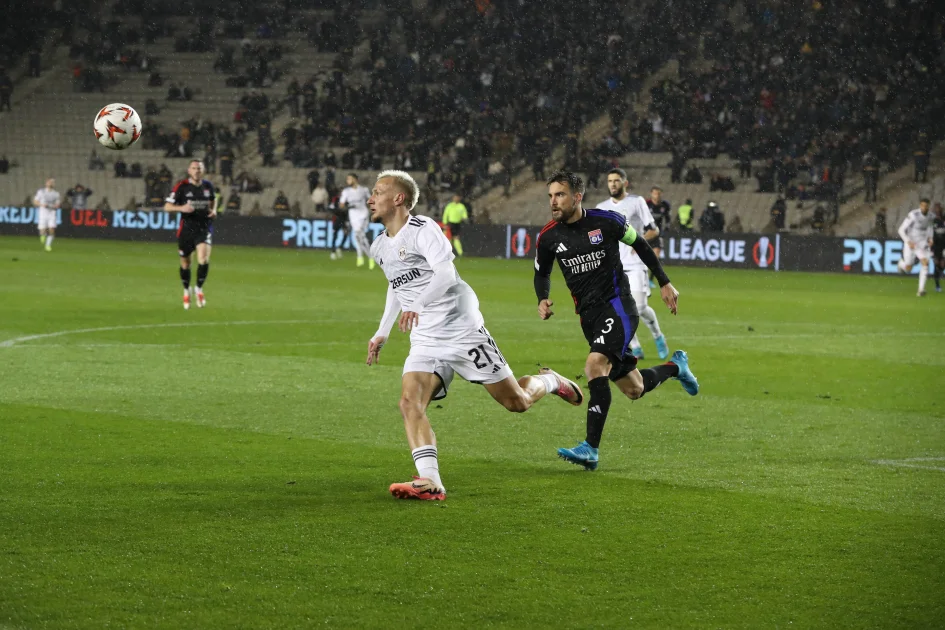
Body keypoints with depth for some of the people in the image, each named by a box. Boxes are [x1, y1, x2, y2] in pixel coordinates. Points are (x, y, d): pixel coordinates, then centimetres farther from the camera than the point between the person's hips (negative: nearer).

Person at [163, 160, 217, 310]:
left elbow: (213, 199, 26)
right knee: (185, 263, 10)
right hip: (186, 228, -1)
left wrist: (213, 210, 5)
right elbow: (167, 206, -7)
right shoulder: (181, 187, -6)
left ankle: (199, 289, 2)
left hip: (204, 228, 1)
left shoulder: (208, 186, 4)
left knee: (204, 259, -20)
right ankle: (186, 291, 36)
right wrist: (181, 208, -26)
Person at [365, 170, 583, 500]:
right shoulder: (380, 247, 11)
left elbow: (445, 274, -30)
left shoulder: (423, 230, -14)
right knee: (410, 402, -20)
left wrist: (417, 305, -45)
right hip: (424, 342, 6)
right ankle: (430, 482, -29)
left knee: (517, 402, 2)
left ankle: (550, 382, 35)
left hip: (462, 332, -6)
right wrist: (382, 332, 28)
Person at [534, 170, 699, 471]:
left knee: (595, 365, -28)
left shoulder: (606, 221, -10)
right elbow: (541, 274, 16)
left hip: (618, 306, -5)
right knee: (634, 390, 10)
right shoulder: (548, 237, -1)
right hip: (589, 315, 5)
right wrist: (543, 300, -5)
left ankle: (591, 449, -26)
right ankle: (675, 366, 44)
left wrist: (664, 283, 9)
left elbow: (640, 245, 6)